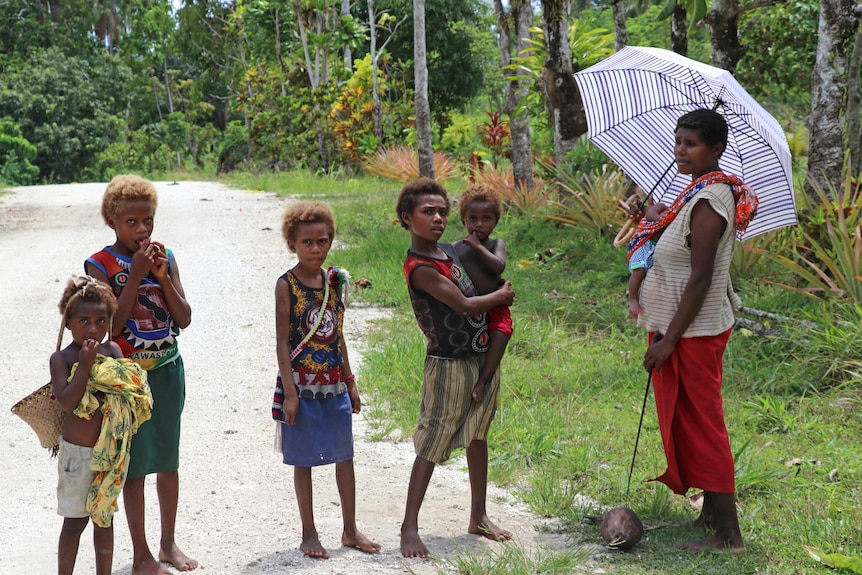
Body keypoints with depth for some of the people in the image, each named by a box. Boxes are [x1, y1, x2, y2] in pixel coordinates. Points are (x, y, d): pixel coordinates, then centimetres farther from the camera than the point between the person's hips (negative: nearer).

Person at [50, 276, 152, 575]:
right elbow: (67, 402, -22)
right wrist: (85, 364, -25)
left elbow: (133, 388, -2)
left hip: (112, 451, 4)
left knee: (104, 517, 16)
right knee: (75, 521, 4)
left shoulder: (112, 350, 3)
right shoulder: (61, 358, -10)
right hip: (77, 452, -4)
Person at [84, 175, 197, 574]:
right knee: (135, 465, 1)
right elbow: (112, 326, -17)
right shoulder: (101, 265, -9)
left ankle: (169, 543, 28)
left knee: (168, 461, 13)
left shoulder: (165, 257, 3)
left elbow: (184, 319, 0)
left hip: (168, 370, 4)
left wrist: (163, 276, -12)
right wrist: (135, 276, -21)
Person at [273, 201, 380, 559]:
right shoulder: (287, 285, -9)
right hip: (303, 384, -5)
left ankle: (350, 530, 21)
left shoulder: (333, 281, 6)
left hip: (334, 383, 5)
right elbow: (282, 341, -10)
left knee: (344, 456, 10)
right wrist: (289, 392, -15)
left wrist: (350, 381, 13)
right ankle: (309, 534, 16)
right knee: (304, 460, 5)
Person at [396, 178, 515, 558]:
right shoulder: (419, 267, -20)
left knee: (477, 436, 15)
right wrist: (501, 295, -5)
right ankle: (410, 527, 4)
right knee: (430, 446, -3)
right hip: (449, 365, -8)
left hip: (482, 357, 8)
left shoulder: (448, 249, 7)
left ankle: (478, 517, 27)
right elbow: (464, 305, -19)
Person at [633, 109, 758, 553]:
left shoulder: (707, 203, -20)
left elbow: (700, 279, -23)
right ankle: (712, 513, 29)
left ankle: (728, 535, 2)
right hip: (685, 330, 10)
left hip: (693, 334, -10)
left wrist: (669, 340, -22)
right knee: (693, 424, 17)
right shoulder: (706, 192, 10)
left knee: (701, 426, -4)